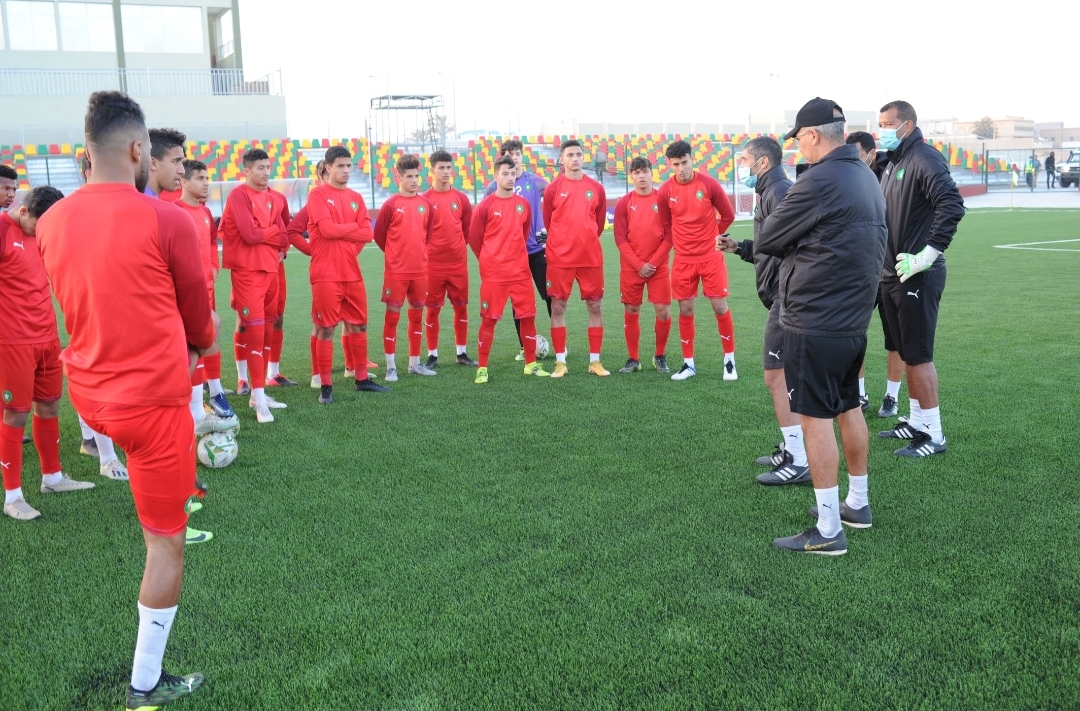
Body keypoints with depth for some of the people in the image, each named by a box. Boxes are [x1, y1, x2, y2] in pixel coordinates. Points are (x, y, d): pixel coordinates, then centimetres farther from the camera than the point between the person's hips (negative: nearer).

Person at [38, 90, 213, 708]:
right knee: (167, 543, 6)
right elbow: (199, 319, -2)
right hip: (153, 400, -7)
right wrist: (200, 342, 21)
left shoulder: (51, 222, -1)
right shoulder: (167, 220, -18)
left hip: (88, 394, 7)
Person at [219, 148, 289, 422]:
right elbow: (250, 234, -19)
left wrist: (279, 250, -9)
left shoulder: (274, 198, 12)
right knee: (254, 331, -8)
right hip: (247, 272, -7)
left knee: (254, 328, 12)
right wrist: (275, 233, -4)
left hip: (270, 270, 7)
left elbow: (283, 236, 10)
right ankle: (259, 400, -5)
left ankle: (247, 383, 21)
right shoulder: (238, 195, -9)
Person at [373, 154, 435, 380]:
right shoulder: (391, 205, -7)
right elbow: (379, 235, 0)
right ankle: (391, 366, 8)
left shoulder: (425, 204, 5)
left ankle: (415, 363, 22)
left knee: (417, 315, 11)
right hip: (396, 271, -4)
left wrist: (418, 252, 13)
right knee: (392, 316, 1)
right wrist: (395, 254, 6)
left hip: (420, 270, 4)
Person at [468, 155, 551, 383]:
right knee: (489, 319, 0)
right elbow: (474, 238, 1)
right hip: (493, 274, -4)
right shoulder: (485, 206, -6)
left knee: (528, 315, 5)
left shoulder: (523, 204, 5)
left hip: (520, 271, 4)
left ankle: (531, 364, 18)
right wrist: (490, 259, 7)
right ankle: (482, 368, 9)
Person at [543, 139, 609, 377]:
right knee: (557, 307, 0)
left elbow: (600, 222, 12)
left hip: (591, 258, 2)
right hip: (559, 259, -2)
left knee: (594, 306, 5)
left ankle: (595, 361, 14)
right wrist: (564, 243, 11)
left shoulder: (596, 188, 4)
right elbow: (549, 223, 6)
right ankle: (560, 362, 9)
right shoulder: (552, 189, -1)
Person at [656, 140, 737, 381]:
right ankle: (688, 363, 16)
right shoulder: (665, 192, -5)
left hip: (711, 257, -1)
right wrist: (685, 242, 9)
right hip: (683, 260, 2)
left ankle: (729, 361, 12)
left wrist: (711, 238, 11)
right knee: (685, 310, 5)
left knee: (720, 307, 0)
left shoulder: (709, 184, -9)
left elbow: (728, 216, 3)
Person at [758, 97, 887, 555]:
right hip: (854, 319, 9)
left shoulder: (819, 181, -18)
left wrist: (785, 243, 7)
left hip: (815, 323, -9)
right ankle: (857, 504, 32)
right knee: (848, 408, 19)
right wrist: (804, 244, 3)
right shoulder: (866, 177, 11)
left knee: (816, 418, -3)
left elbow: (765, 241, -12)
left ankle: (828, 531, 1)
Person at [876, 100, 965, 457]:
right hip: (893, 275, 9)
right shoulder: (892, 163, 15)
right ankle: (915, 422, 27)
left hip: (917, 276, -9)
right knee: (906, 353, 16)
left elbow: (952, 205, -26)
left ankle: (933, 434, 4)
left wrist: (927, 255, -24)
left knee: (918, 355, -4)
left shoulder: (924, 158, -13)